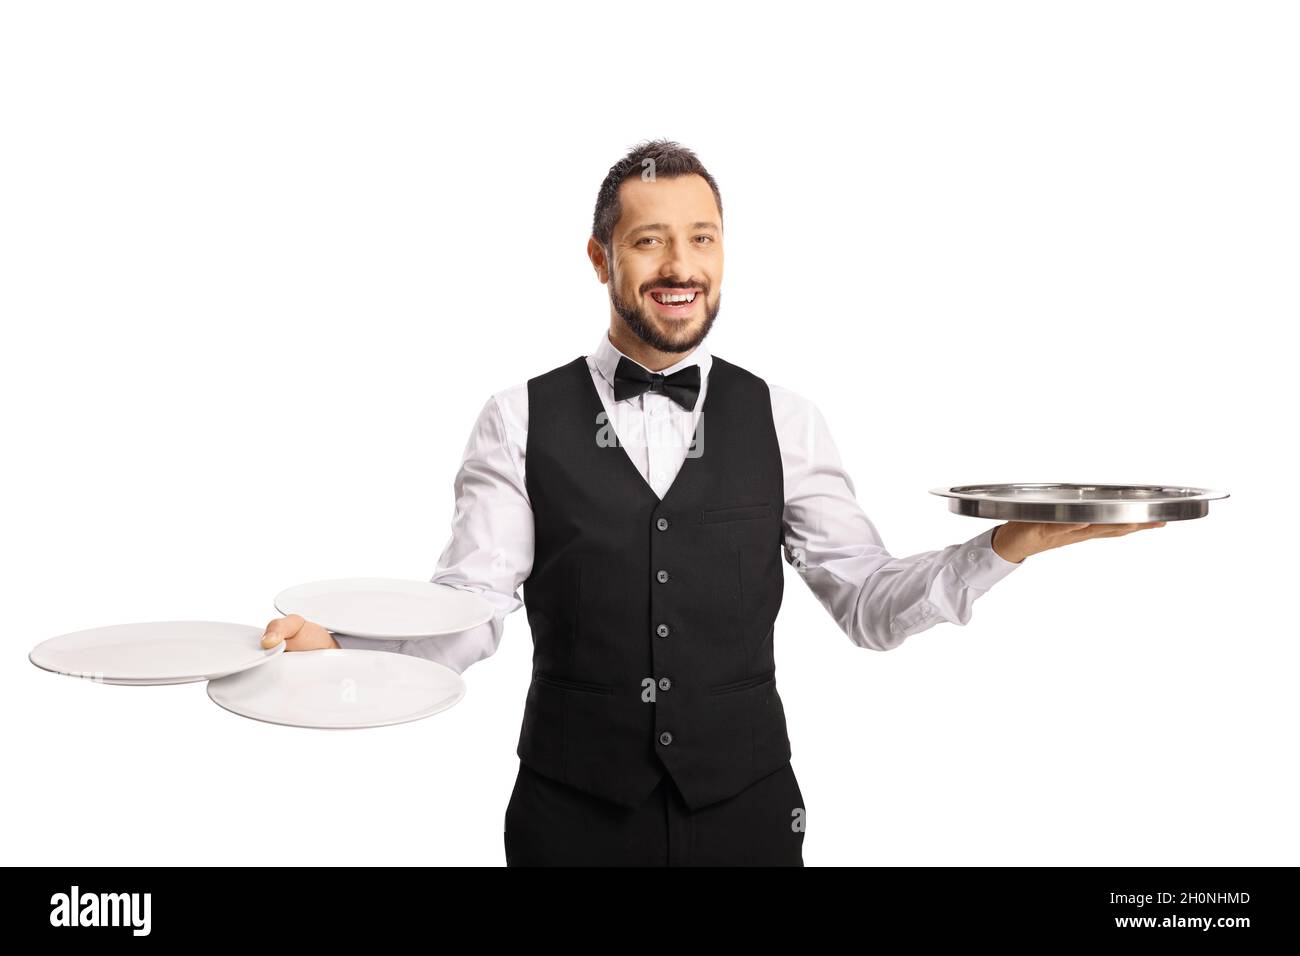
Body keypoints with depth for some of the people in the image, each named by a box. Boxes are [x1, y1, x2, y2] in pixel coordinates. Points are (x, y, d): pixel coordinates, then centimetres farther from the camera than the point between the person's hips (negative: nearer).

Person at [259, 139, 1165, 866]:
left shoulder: (783, 420, 2)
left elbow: (869, 602, 2)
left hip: (747, 811, 1)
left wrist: (1010, 543, -12)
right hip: (572, 814, -1)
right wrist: (340, 648, -23)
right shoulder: (521, 420, -1)